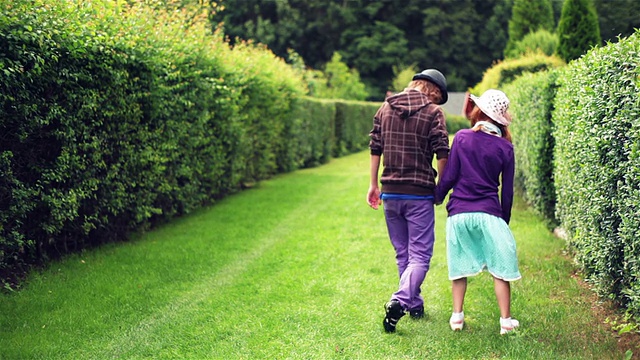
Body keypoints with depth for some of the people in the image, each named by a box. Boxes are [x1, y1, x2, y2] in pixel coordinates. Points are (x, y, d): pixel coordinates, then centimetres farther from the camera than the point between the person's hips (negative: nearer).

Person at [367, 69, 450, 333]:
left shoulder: (385, 108, 8)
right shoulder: (433, 112, -5)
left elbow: (375, 148, 10)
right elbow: (442, 154, -9)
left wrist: (373, 184, 16)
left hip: (390, 192, 5)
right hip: (419, 194, -5)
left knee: (402, 254, 16)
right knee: (420, 255, -1)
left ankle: (415, 306, 23)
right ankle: (399, 302, -21)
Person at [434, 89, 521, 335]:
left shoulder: (462, 137, 0)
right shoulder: (505, 147, 3)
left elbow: (449, 176, -1)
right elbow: (507, 190, 6)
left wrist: (437, 197, 16)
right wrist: (504, 220, 17)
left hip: (459, 213, 1)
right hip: (489, 214, -1)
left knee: (460, 266, 14)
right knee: (500, 269, 7)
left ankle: (457, 317, 16)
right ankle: (505, 321, 9)